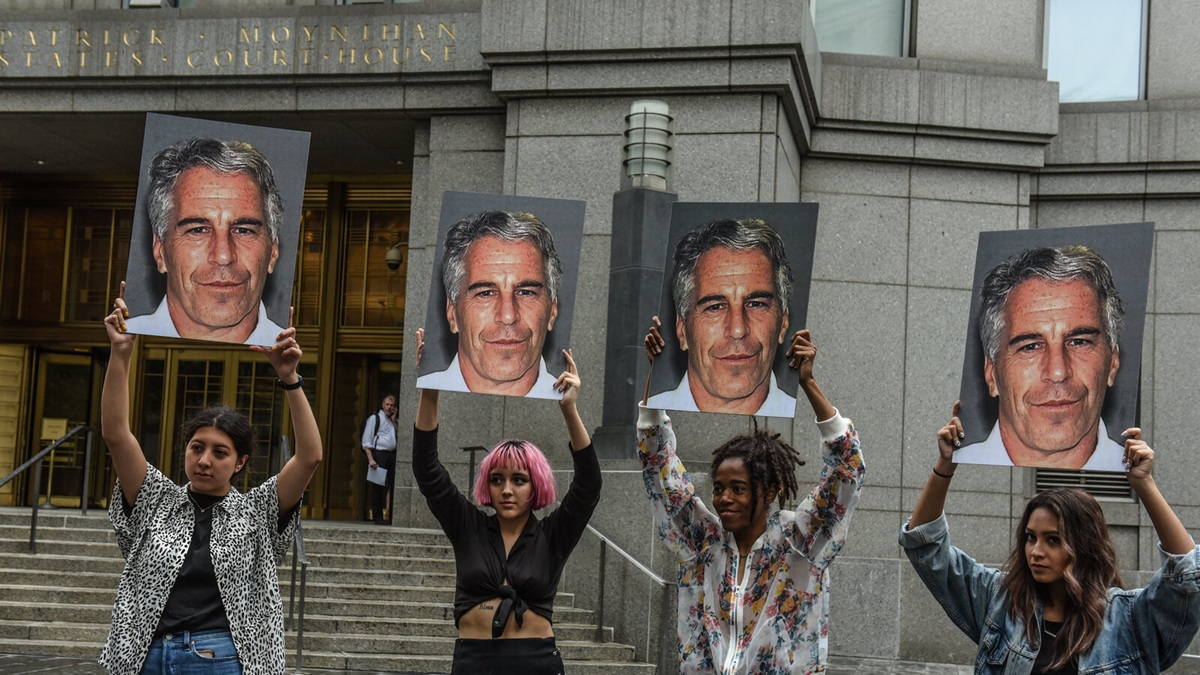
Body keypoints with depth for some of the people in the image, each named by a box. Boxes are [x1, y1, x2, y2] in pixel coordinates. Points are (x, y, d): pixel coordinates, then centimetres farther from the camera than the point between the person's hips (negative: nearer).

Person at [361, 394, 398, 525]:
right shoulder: (374, 418, 4)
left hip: (392, 455, 5)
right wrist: (370, 459, -13)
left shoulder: (393, 421, 21)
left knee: (392, 486, 1)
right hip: (379, 454, -5)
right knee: (378, 486, -3)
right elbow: (366, 442, -2)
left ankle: (391, 516, 4)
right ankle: (378, 517, 1)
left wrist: (394, 420, 6)